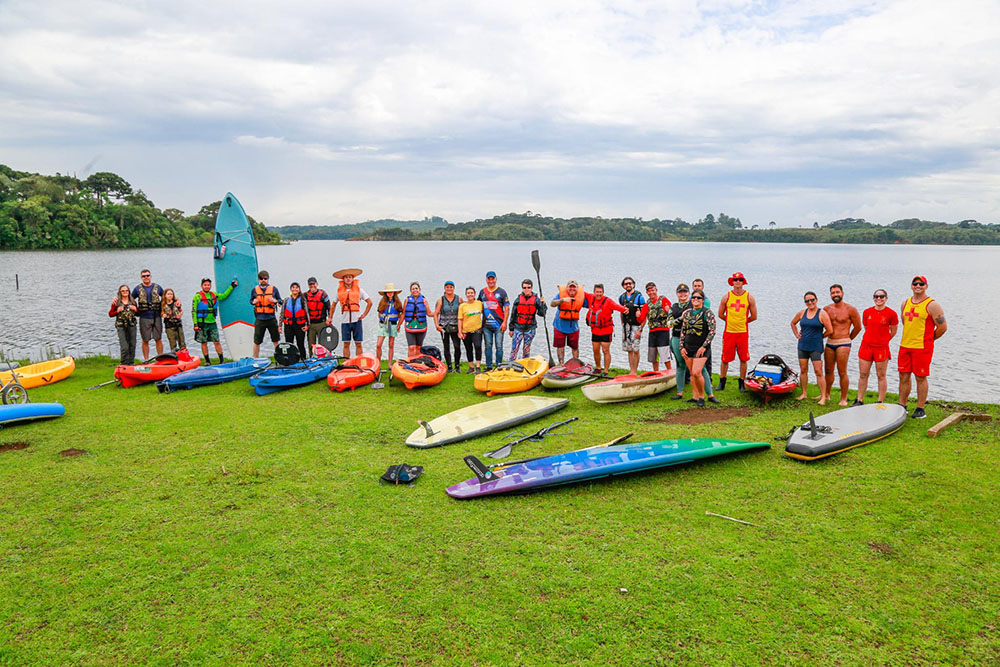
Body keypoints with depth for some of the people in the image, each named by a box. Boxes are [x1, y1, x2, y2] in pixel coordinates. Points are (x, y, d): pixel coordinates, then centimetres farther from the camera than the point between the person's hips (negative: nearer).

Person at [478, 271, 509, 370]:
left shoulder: (502, 292, 0)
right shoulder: (482, 292, 10)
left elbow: (507, 308, -2)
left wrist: (504, 322, -10)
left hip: (499, 324, -3)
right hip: (486, 325, 3)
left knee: (499, 346, -1)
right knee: (488, 346, 8)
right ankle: (489, 367, 16)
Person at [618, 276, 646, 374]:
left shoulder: (639, 297, -6)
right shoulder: (621, 297, 10)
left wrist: (640, 330, -14)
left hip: (636, 326, -5)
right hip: (625, 326, 5)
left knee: (635, 350, -6)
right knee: (629, 350, 6)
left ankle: (635, 372, 2)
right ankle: (631, 371, 11)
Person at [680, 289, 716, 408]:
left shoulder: (707, 312, -4)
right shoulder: (686, 312, 11)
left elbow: (712, 331, -8)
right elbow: (683, 331, 16)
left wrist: (704, 346, -13)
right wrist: (682, 347, 9)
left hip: (700, 348, -5)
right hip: (688, 347, 5)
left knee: (697, 372, -16)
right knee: (691, 373, 9)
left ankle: (702, 396, 2)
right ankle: (695, 396, 18)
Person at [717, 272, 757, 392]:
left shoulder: (749, 297, 2)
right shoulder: (726, 296, 2)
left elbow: (754, 316, 6)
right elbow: (721, 314, 10)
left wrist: (743, 322, 10)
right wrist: (731, 321, 11)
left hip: (743, 332, 0)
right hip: (729, 332, 0)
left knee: (743, 359, 4)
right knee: (725, 359, 2)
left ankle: (742, 383, 16)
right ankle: (722, 382, 16)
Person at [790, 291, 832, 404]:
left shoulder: (822, 314, -7)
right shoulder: (802, 313, 7)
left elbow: (830, 330, -9)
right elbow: (793, 323, 24)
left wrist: (819, 337, 1)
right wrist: (797, 334, 13)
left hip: (816, 347, -5)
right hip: (802, 346, 5)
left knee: (818, 372, -6)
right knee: (803, 370, 10)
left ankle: (823, 397, -1)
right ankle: (803, 393, 21)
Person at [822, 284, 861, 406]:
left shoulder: (850, 309, -5)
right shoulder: (826, 309, 7)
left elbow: (858, 327, 4)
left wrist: (848, 339, 12)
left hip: (843, 343, -5)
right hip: (829, 343, 5)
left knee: (842, 372, -6)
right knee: (828, 371, 12)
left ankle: (843, 399, 2)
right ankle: (826, 395, 25)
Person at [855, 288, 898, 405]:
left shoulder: (891, 313, -4)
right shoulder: (867, 312, 5)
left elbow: (893, 331, 5)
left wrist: (882, 341, 10)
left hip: (881, 348, -3)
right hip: (866, 346, 3)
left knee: (881, 376, 3)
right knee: (863, 375, 6)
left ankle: (880, 402, 11)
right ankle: (859, 400, 15)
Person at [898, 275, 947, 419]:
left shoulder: (932, 305, -7)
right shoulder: (905, 303, 11)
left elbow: (943, 327, -6)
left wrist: (928, 339, 3)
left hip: (922, 348, -6)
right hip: (904, 346, 6)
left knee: (921, 378, 0)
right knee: (903, 376, 8)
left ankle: (920, 409, 8)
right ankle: (902, 406, 17)